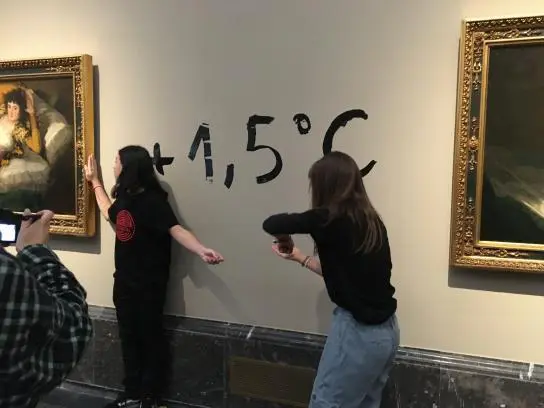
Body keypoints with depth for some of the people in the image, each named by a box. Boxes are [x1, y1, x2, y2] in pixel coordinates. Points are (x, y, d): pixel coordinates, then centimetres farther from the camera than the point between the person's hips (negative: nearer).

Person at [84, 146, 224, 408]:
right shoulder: (124, 197, 7)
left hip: (148, 283, -7)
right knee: (128, 337, 14)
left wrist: (201, 250, -47)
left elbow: (176, 229, -29)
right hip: (124, 280, 8)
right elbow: (110, 214, 29)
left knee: (150, 337, 5)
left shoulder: (152, 200, -17)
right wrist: (95, 181, 33)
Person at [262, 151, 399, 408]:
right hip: (386, 330, 8)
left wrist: (284, 239, 6)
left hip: (358, 332, -8)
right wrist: (299, 257, 21)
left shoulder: (330, 220, -16)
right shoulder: (369, 221, 7)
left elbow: (271, 224, -16)